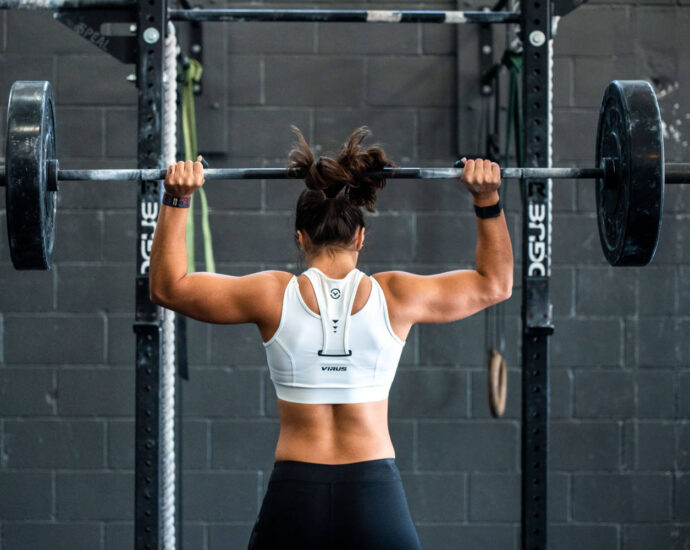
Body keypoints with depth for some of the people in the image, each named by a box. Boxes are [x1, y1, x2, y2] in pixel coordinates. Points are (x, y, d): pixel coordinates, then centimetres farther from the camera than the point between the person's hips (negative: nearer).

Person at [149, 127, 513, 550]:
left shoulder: (274, 296, -2)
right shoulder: (394, 296, -1)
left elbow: (169, 286, 9)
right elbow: (495, 283, 14)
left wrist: (176, 201, 8)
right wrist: (487, 199, 13)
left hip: (294, 499, 0)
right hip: (376, 498, 0)